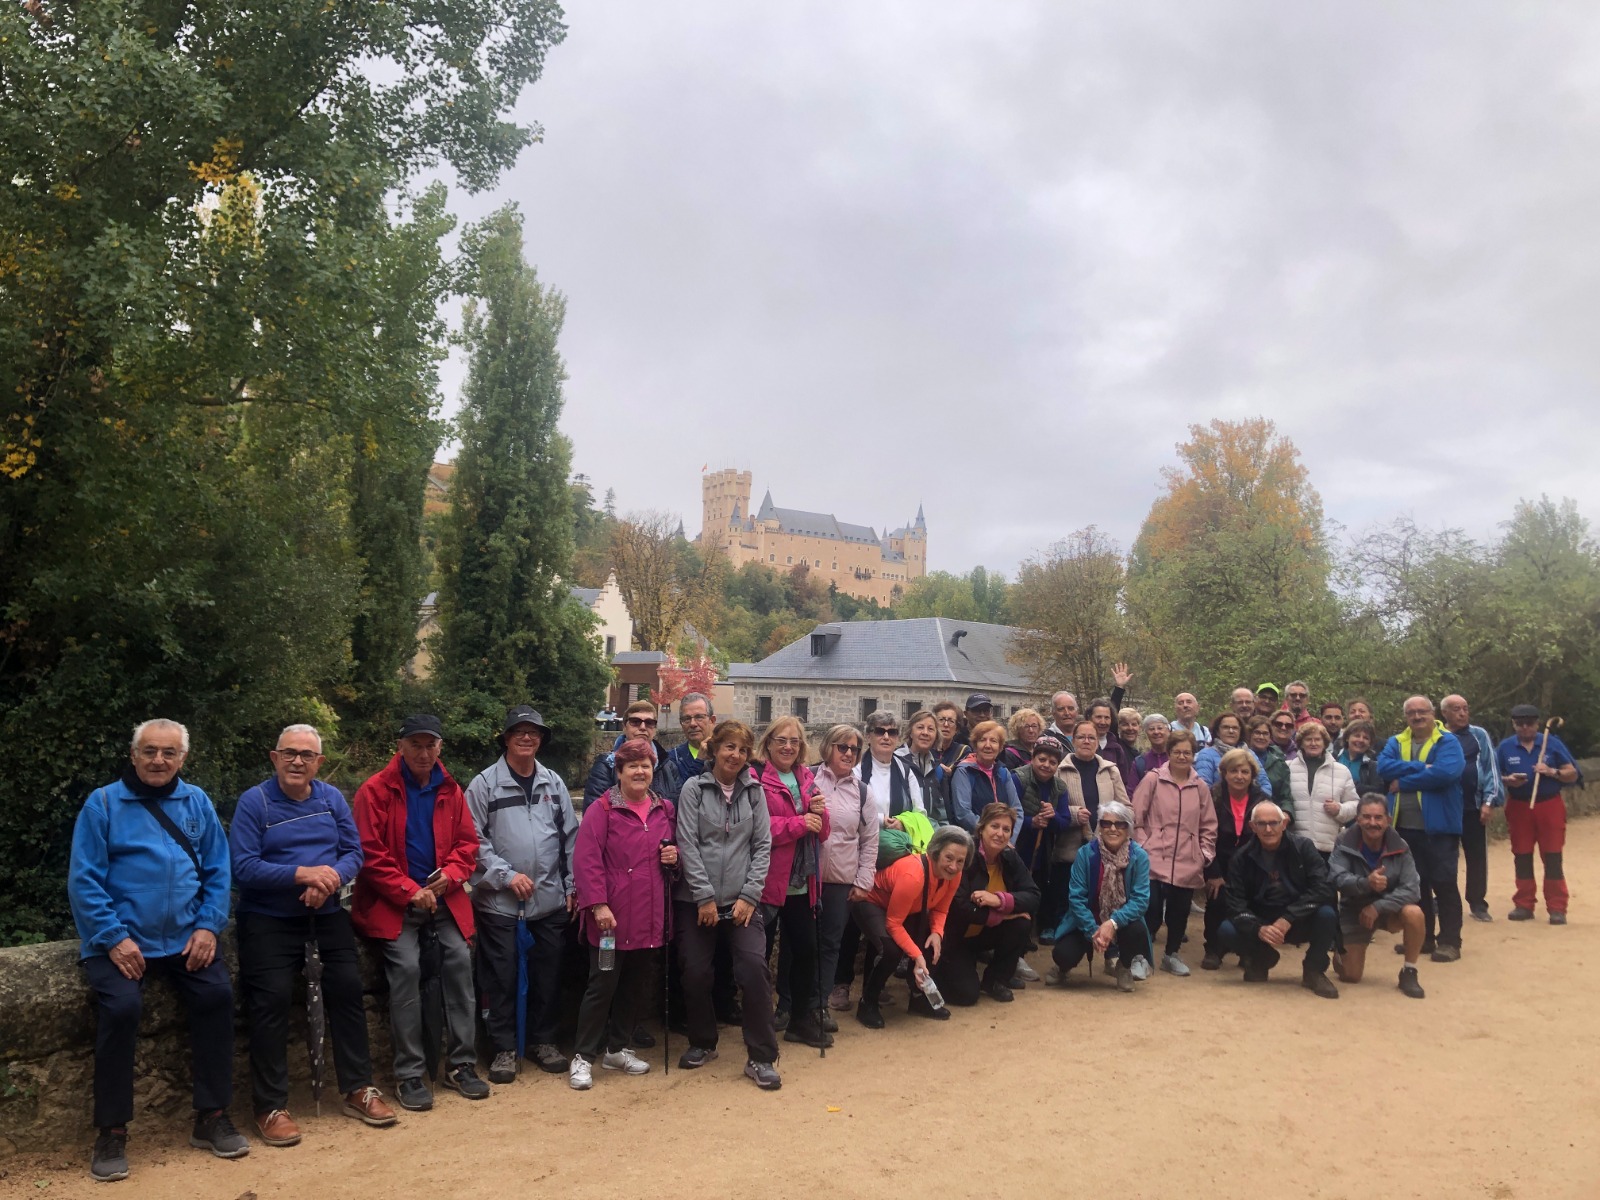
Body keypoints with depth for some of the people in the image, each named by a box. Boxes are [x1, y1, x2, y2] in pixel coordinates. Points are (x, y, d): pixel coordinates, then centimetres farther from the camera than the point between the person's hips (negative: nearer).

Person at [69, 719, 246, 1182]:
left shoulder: (196, 802, 7)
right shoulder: (102, 803, -3)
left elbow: (217, 871, 6)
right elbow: (84, 880, -8)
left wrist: (207, 926, -6)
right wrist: (115, 938, -16)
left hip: (185, 938, 3)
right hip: (119, 940, -3)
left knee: (217, 993, -18)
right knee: (121, 1006, -26)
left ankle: (212, 1116, -2)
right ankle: (112, 1132, -8)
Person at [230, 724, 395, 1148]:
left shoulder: (331, 797, 6)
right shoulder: (254, 802, -6)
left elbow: (353, 851, 3)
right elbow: (243, 866, -14)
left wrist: (331, 879, -18)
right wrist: (301, 874, -24)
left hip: (327, 915, 3)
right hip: (268, 920, -3)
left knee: (348, 985, -8)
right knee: (271, 997, -15)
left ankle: (358, 1089, 7)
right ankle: (271, 1107, -1)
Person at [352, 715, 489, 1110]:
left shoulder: (450, 790, 8)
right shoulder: (375, 791, -6)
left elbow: (468, 842, 10)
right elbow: (369, 854, -9)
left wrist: (451, 874, -10)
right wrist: (410, 892, -13)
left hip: (444, 897, 4)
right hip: (394, 900, -4)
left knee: (459, 961, -6)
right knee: (406, 967, -15)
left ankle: (461, 1064, 8)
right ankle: (408, 1075, -3)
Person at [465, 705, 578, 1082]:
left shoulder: (554, 783, 9)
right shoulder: (484, 784, -3)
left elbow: (570, 838, 11)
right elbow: (474, 840, -7)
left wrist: (573, 886, 6)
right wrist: (507, 875, -13)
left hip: (550, 899, 3)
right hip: (499, 900, -3)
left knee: (548, 973, 10)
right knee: (501, 977, 4)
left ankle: (543, 1040, 26)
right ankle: (504, 1048, 17)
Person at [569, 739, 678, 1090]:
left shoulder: (665, 809, 9)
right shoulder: (602, 809, -9)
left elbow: (674, 850, 22)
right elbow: (587, 860, -15)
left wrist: (675, 855, -2)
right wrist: (598, 905, -21)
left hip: (649, 916, 6)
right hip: (612, 917, -6)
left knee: (635, 985, 14)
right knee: (602, 986, 1)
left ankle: (617, 1048, 30)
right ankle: (583, 1057, 13)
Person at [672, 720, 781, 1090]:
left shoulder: (754, 791, 6)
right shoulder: (694, 788, -1)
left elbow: (762, 845, 3)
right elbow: (687, 844, -6)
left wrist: (749, 895, -5)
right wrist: (705, 896, -10)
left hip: (742, 900, 1)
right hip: (697, 899, 0)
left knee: (754, 968, -12)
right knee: (696, 973, 4)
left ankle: (761, 1058, 0)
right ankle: (702, 1043, 28)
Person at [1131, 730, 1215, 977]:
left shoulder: (1200, 786, 8)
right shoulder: (1152, 780, -2)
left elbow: (1209, 826, 14)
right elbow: (1135, 818, -1)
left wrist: (1205, 853, 6)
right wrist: (1142, 848, -6)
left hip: (1187, 864, 3)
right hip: (1155, 860, -3)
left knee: (1180, 911, 10)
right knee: (1152, 911, -8)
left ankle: (1172, 954, 31)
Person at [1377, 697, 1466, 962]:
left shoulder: (1447, 742, -4)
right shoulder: (1395, 743, 11)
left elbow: (1445, 772, -22)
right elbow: (1384, 767, -7)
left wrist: (1403, 780, -14)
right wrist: (1421, 767, -17)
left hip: (1438, 825, -5)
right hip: (1405, 826, 5)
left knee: (1444, 882, -1)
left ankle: (1449, 941, 7)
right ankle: (1422, 938, 23)